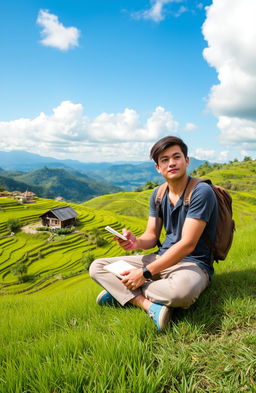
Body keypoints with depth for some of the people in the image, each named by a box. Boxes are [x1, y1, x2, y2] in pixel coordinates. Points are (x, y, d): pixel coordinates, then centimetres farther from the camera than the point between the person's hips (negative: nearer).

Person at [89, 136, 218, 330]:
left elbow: (187, 244, -21)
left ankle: (121, 292, -17)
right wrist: (137, 242, -19)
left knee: (182, 290, -44)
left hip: (193, 263, -7)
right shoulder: (158, 195, 7)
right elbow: (151, 236, 7)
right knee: (97, 267, -2)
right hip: (162, 258, 7)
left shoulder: (201, 192, -15)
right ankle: (150, 305, -22)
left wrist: (145, 273, -21)